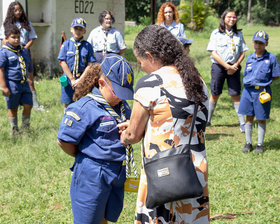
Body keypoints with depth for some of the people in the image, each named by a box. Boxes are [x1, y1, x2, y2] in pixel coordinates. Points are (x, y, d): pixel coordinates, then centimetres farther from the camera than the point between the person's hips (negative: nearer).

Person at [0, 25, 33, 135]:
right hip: (12, 84, -5)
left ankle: (25, 128, 18)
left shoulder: (24, 51, 12)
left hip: (24, 84, 5)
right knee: (13, 108, 5)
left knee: (28, 105, 1)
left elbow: (29, 68, 21)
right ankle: (15, 131, 18)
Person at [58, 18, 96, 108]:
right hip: (68, 78, 1)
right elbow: (62, 62, -4)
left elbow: (90, 65, -2)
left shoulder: (87, 46, 1)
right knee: (68, 104, 7)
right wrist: (72, 79, -10)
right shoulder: (66, 44, 1)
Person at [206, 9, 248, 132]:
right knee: (215, 94, 6)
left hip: (234, 68, 2)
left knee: (236, 95, 0)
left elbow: (243, 52, 8)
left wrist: (235, 66, -8)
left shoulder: (239, 34, 9)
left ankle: (242, 123, 3)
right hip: (219, 66, -2)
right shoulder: (216, 33, -1)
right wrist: (227, 66, -13)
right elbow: (214, 53, -7)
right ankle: (207, 120, 19)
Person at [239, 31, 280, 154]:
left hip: (262, 92, -4)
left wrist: (264, 81, -6)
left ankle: (260, 145, 18)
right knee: (249, 117, 8)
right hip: (248, 90, 4)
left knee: (261, 119, 6)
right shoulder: (249, 58, 8)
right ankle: (248, 143, 20)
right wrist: (249, 82, 0)